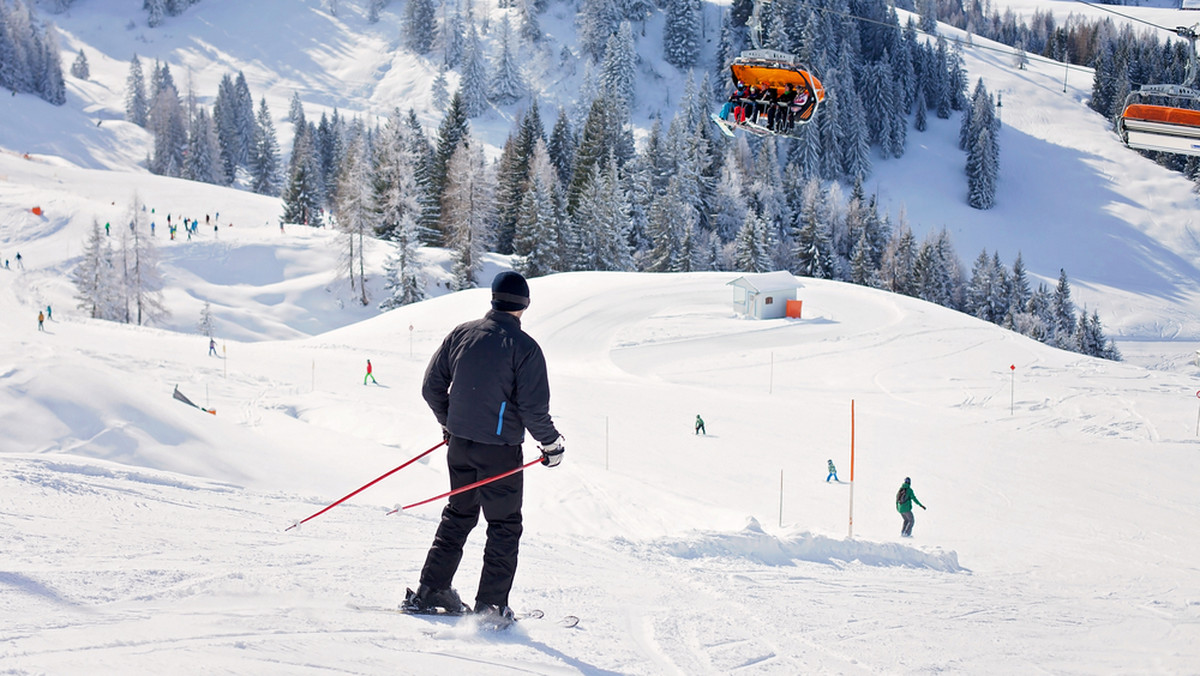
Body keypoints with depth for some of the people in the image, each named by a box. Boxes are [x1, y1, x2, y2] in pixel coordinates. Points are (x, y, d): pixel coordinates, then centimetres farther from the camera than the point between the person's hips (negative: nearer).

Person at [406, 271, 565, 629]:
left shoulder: (461, 334, 2)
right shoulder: (524, 347, -13)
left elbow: (432, 387, 8)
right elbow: (534, 408, -16)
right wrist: (551, 443, 1)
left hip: (460, 444, 5)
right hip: (500, 450, -5)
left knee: (458, 515, 20)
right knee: (504, 526, 7)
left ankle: (430, 592, 20)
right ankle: (491, 605, 5)